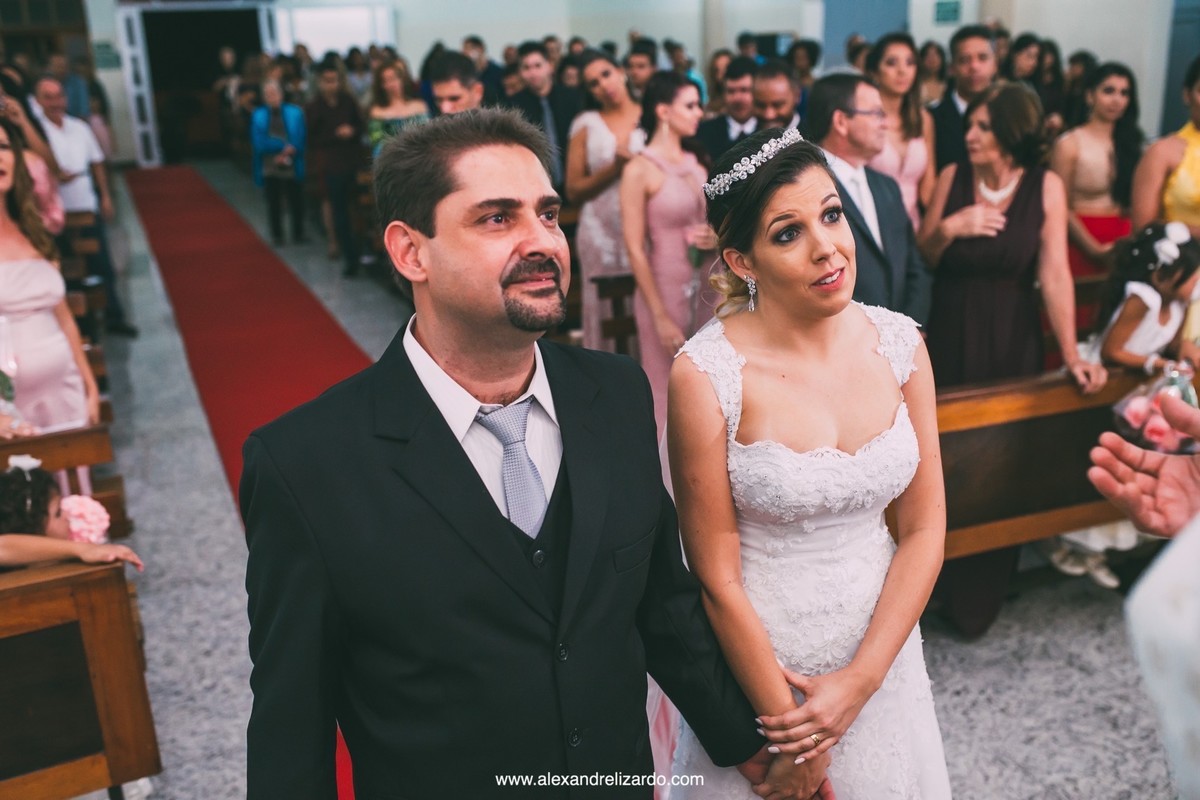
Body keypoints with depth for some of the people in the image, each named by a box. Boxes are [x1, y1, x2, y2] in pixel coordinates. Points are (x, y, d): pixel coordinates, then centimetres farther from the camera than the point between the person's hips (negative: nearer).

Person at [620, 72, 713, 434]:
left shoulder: (695, 163, 9)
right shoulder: (639, 170, -10)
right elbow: (635, 250, -13)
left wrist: (716, 237, -5)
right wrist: (660, 317, -16)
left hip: (706, 288, 6)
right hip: (667, 290, -6)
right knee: (667, 392, 3)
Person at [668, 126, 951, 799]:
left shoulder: (899, 342, -8)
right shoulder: (706, 374, -21)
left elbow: (924, 529, -3)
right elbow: (717, 577, -16)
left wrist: (860, 681, -9)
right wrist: (785, 725, -9)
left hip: (881, 652, 4)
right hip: (756, 658, -4)